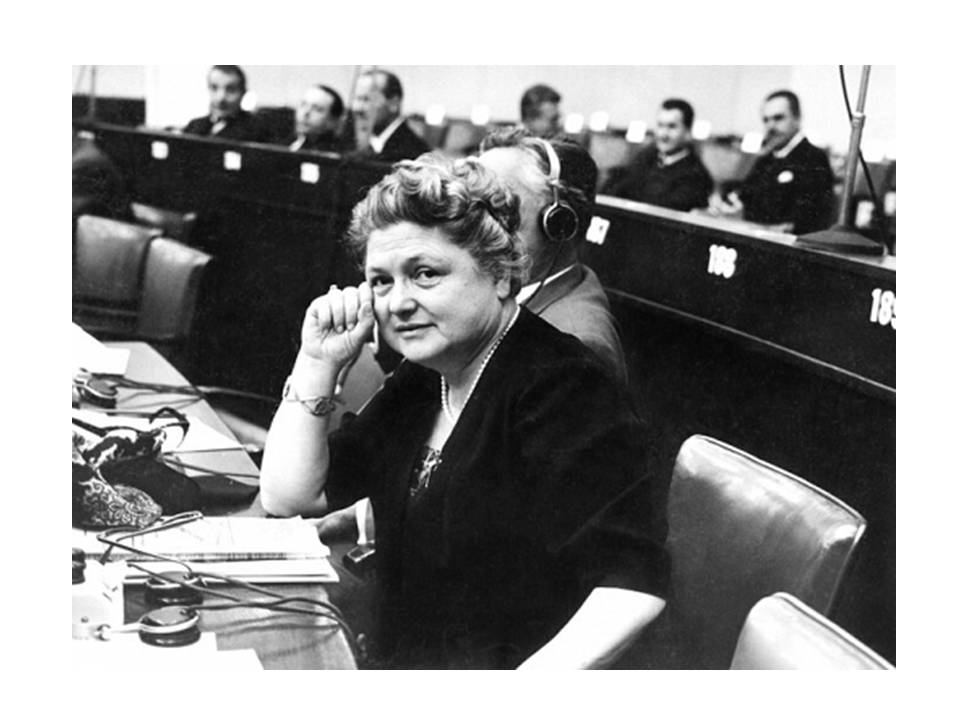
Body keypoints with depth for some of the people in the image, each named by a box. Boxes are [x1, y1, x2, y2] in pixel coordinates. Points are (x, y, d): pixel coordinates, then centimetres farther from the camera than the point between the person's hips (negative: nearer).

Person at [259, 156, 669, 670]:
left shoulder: (558, 388, -18)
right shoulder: (421, 381, 7)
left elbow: (636, 580, -25)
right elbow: (288, 496, 5)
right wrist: (317, 363, -4)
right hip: (399, 665, 7)